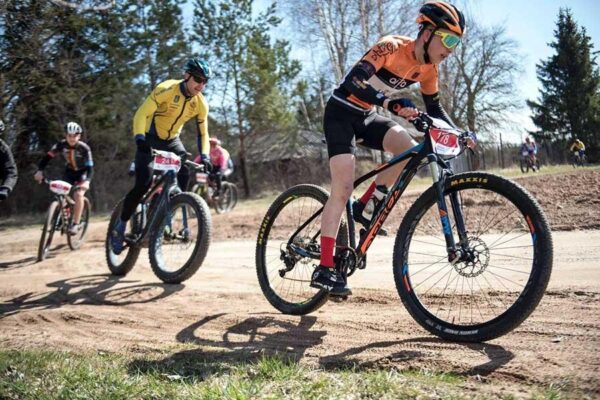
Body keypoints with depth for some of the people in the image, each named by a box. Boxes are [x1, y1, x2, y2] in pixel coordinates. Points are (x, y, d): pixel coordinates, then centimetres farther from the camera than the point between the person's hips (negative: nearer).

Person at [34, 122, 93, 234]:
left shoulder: (84, 148, -27)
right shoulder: (61, 145, -19)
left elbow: (90, 167, -30)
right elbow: (47, 157, -16)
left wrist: (87, 181, -47)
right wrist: (40, 171, -32)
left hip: (82, 173, -4)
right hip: (69, 172, 4)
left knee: (78, 194, -25)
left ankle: (75, 224, -18)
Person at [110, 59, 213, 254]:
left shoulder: (201, 104, -10)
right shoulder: (166, 89, -25)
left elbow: (203, 133, -1)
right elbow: (141, 114, -28)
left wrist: (204, 156, -17)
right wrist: (140, 139, -42)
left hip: (172, 141, 5)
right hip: (150, 139, -5)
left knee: (185, 176, -17)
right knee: (144, 184, -18)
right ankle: (120, 227, -2)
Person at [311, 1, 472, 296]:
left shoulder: (428, 67, -1)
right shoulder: (392, 47, -24)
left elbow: (434, 108, 9)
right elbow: (353, 81, -35)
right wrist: (393, 104, -47)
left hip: (367, 116, 7)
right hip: (341, 113, -7)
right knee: (342, 190, -16)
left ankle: (366, 206, -1)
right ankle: (324, 269, -13)